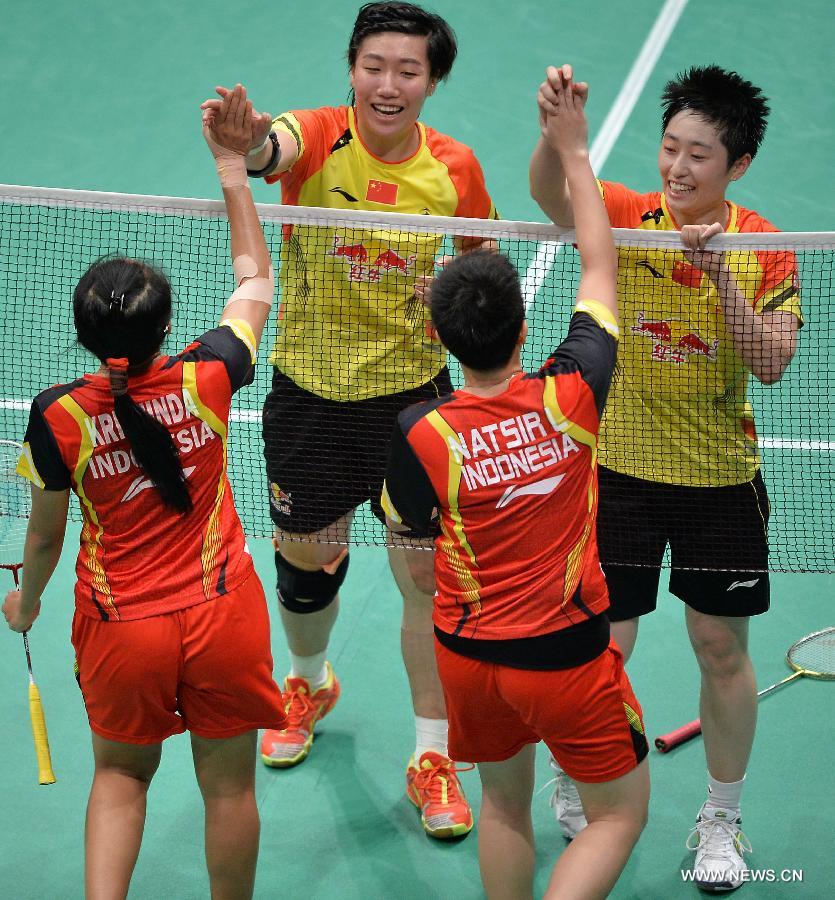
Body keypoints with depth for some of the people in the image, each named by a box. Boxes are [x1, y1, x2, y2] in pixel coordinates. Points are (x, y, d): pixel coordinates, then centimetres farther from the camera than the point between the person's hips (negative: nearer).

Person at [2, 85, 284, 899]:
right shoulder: (205, 380, -14)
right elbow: (254, 281, 4)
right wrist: (232, 167, 11)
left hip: (120, 628, 0)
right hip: (222, 617, 0)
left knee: (121, 774, 23)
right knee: (228, 786, 15)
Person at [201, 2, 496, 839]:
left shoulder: (456, 169, -7)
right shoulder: (317, 139, -15)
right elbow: (267, 150, -39)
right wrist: (246, 141, -64)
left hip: (413, 394, 0)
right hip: (309, 392, 0)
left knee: (427, 574, -1)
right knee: (304, 561, 16)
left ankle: (432, 756, 16)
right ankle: (308, 683, 47)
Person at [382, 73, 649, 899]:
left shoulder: (418, 434, -18)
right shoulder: (572, 395, -17)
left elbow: (408, 533, 1)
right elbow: (600, 265, -2)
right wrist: (574, 151, 7)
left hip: (467, 652, 2)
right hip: (565, 653, -2)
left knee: (504, 805, 23)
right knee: (620, 813, 13)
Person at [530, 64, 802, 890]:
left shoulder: (764, 247, -3)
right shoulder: (625, 216, -7)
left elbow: (772, 364, -13)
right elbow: (552, 194, -27)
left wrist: (720, 275, -25)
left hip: (723, 480, 1)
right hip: (619, 470, -1)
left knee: (723, 649, 9)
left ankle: (721, 819, 28)